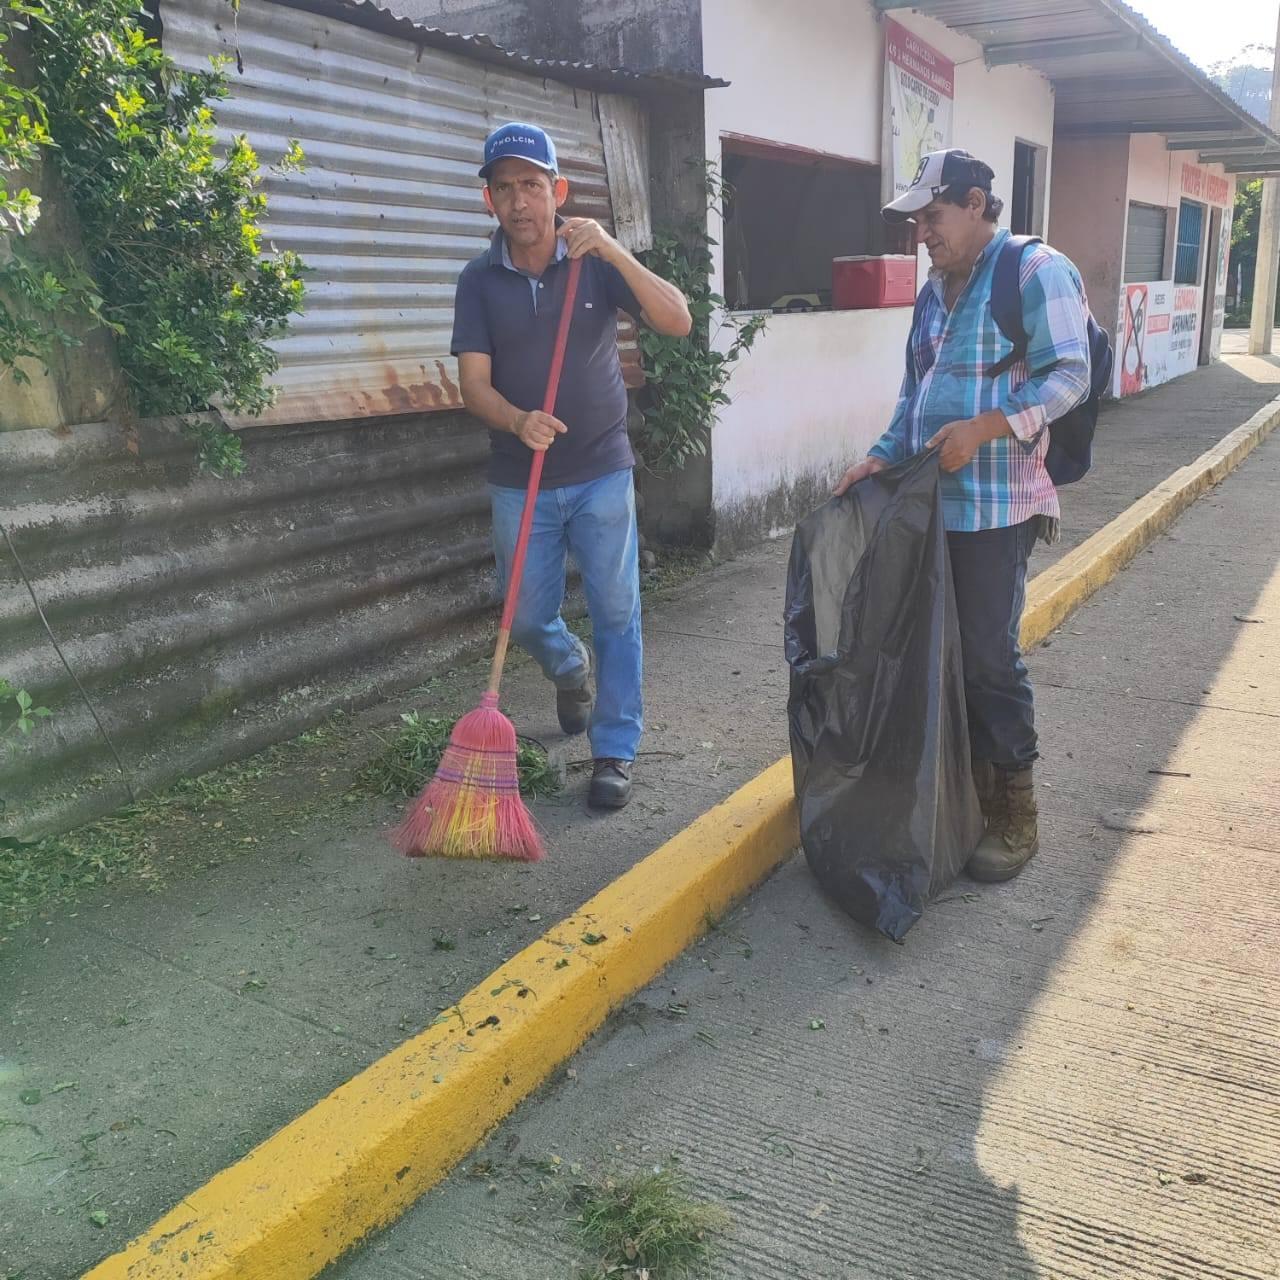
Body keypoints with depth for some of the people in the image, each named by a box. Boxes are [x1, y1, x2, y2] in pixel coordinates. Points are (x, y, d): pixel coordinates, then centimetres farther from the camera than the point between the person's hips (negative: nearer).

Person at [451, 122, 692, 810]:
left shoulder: (595, 262, -2)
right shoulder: (479, 281, 0)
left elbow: (678, 321, -13)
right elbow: (475, 384, -8)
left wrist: (614, 251, -23)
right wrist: (518, 421, -29)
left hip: (601, 475, -1)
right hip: (520, 482, 1)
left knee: (616, 614, 0)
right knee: (528, 619, 10)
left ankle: (614, 752, 13)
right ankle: (571, 669, 44)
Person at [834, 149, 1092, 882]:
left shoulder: (1035, 270, -6)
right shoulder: (936, 291, 17)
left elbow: (1069, 375, -12)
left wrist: (984, 427, -23)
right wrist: (883, 456, 6)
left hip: (995, 505, -7)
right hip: (930, 501, 8)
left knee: (990, 655, -4)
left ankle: (1018, 816, 11)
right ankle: (972, 787, 28)